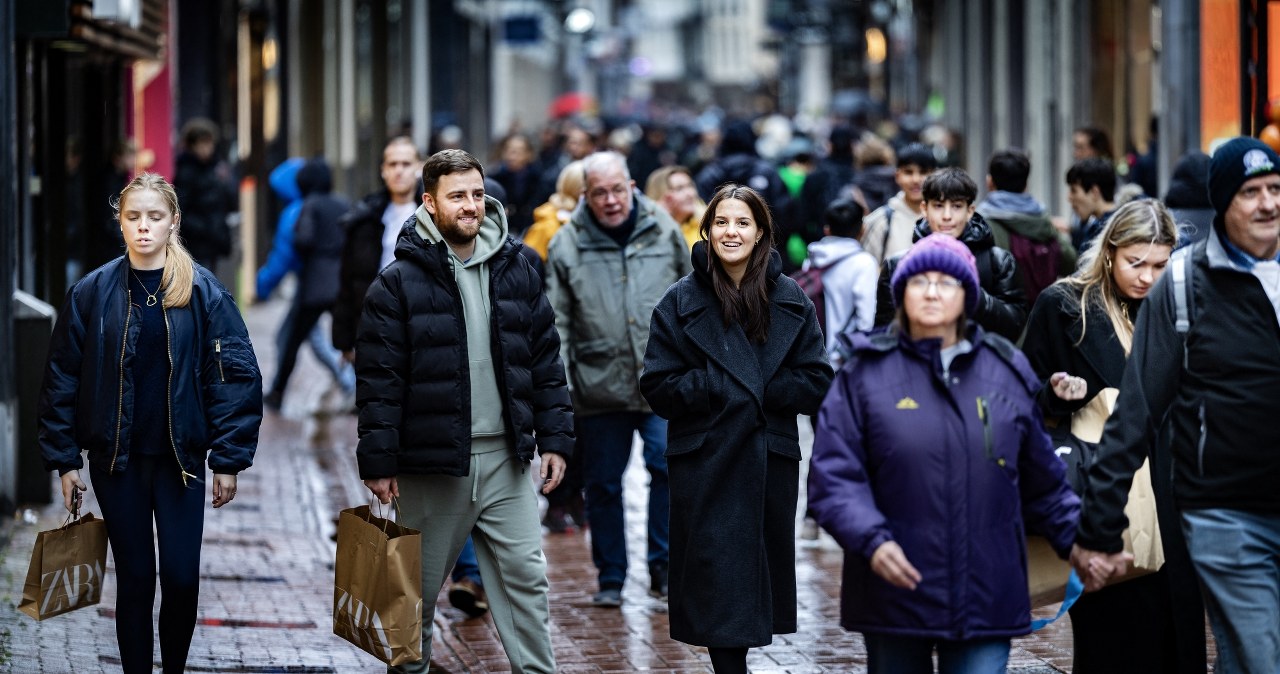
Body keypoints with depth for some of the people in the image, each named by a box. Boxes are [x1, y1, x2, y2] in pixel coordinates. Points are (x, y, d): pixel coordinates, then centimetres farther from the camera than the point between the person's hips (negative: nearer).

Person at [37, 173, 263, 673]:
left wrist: (228, 459, -6)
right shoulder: (92, 293, 0)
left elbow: (237, 377, -2)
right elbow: (62, 378, 4)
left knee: (182, 578, -3)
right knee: (134, 579, 6)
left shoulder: (204, 293, -3)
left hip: (181, 458, -1)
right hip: (118, 461, 1)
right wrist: (64, 460, 1)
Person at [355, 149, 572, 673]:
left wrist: (555, 439, 5)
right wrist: (378, 462, -11)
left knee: (525, 578, 2)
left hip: (505, 456, 3)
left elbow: (545, 361, 11)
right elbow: (378, 379, -8)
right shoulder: (399, 282, -7)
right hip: (432, 461, -3)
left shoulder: (516, 272, 6)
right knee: (420, 585, 9)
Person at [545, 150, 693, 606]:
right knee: (603, 483, 7)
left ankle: (663, 565, 3)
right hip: (600, 387, 0)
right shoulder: (567, 245, -1)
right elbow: (557, 323, 1)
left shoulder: (664, 231, 3)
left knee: (668, 463, -13)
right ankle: (610, 577, 21)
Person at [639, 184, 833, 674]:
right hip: (706, 463, -2)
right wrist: (722, 390, -14)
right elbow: (659, 387, -3)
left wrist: (756, 391, -12)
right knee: (718, 579, -4)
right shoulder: (681, 301, -1)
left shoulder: (790, 300, 4)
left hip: (771, 462, 2)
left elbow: (816, 381, 1)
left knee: (763, 571, 7)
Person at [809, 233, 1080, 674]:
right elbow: (832, 475, -6)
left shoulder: (1007, 371, 9)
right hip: (896, 593, -1)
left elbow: (1041, 480, 18)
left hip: (985, 600, 1)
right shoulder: (866, 373, 0)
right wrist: (871, 540, -21)